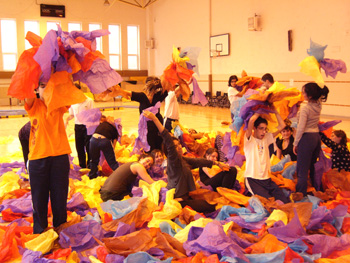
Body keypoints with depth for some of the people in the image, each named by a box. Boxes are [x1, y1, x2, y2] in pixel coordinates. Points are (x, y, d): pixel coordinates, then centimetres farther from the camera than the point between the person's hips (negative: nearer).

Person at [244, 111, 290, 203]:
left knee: (285, 201, -14)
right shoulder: (249, 140, -2)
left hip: (266, 179, 6)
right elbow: (251, 120, -18)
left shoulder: (266, 138, 15)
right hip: (253, 179, -5)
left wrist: (275, 111, 10)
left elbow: (282, 126, 12)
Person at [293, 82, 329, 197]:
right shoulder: (318, 105, 2)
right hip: (317, 136, 8)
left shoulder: (305, 108, -18)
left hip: (307, 138, -8)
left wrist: (295, 143, -8)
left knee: (302, 170, -2)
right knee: (313, 167, 18)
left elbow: (301, 128, -16)